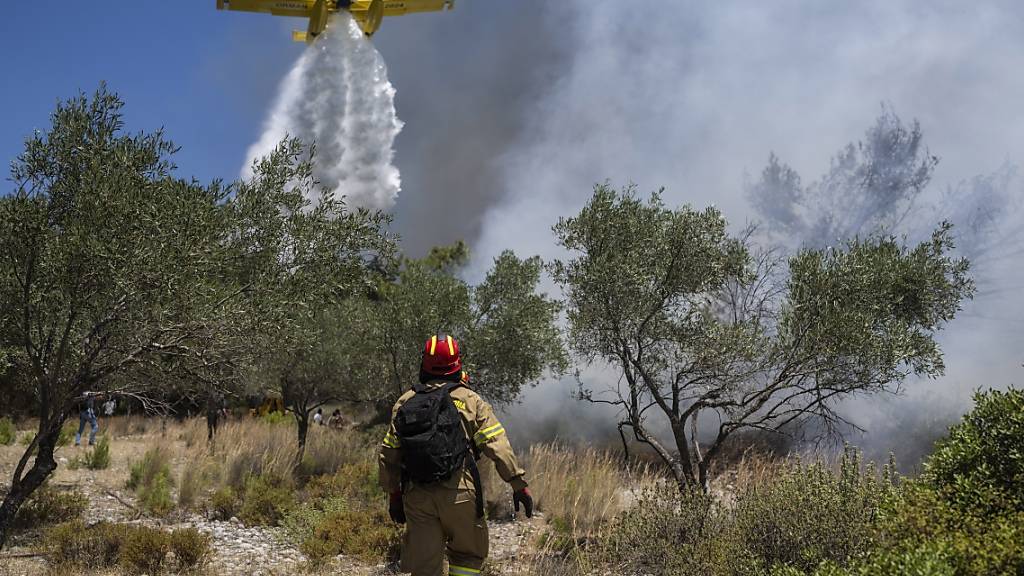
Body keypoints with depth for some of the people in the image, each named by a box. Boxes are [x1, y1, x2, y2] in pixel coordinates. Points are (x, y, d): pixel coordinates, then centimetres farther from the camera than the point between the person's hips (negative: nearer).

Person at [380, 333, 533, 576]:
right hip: (459, 493, -3)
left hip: (417, 496, 3)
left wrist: (393, 494, 21)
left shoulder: (404, 403, 9)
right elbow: (498, 446, -6)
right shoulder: (469, 401, -1)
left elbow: (389, 454, 11)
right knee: (467, 556, 17)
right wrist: (519, 484, -1)